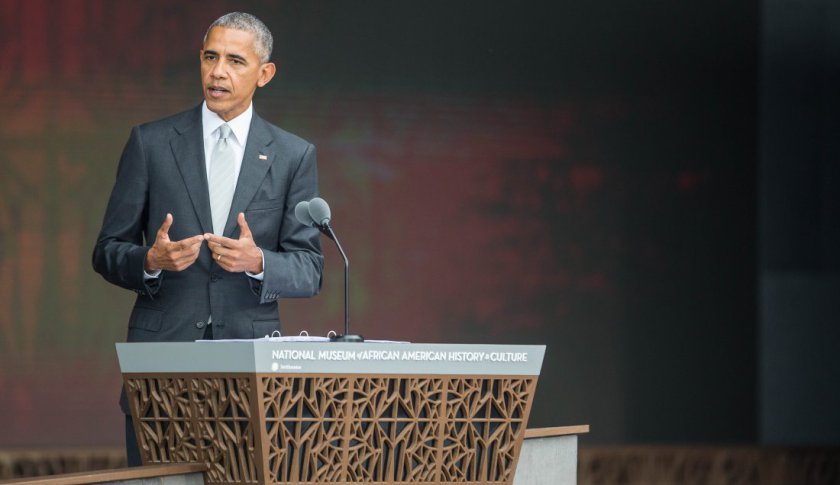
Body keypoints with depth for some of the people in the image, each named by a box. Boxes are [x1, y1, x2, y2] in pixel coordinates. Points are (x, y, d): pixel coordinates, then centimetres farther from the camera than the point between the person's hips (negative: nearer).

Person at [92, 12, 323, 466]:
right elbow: (107, 252, 7)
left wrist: (257, 262, -16)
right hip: (162, 350, 0)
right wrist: (151, 260, -15)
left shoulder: (294, 156, 7)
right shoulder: (151, 143, 5)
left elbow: (309, 271, 5)